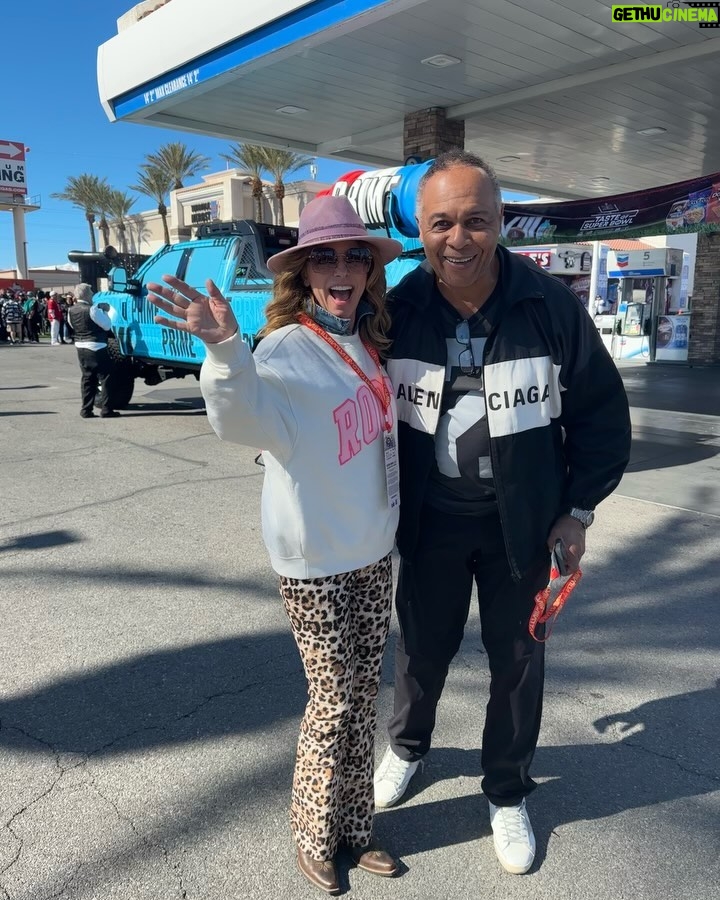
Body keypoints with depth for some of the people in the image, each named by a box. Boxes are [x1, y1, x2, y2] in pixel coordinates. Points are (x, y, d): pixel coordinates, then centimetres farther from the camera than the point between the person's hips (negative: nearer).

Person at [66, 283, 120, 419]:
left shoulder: (71, 311, 5)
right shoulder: (92, 310, -17)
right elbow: (107, 326, -12)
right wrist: (104, 311, 2)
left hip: (81, 347, 8)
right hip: (96, 348, -8)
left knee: (87, 378, 13)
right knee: (105, 378, -1)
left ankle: (86, 410, 11)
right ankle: (106, 410, -2)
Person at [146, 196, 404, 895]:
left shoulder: (368, 344, 5)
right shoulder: (285, 348, -16)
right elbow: (248, 418, -39)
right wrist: (225, 348, -53)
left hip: (372, 552, 7)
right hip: (315, 561, -6)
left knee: (363, 695, 17)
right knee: (333, 701, 7)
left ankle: (354, 827, 38)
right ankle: (315, 836, 34)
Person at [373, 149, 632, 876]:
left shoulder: (551, 306, -13)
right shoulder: (397, 311, -10)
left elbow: (601, 410, -3)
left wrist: (579, 509, -3)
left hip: (521, 521, 0)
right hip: (430, 520, 1)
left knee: (517, 658, 13)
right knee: (422, 645, 17)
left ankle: (507, 793, 37)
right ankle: (406, 745, 48)